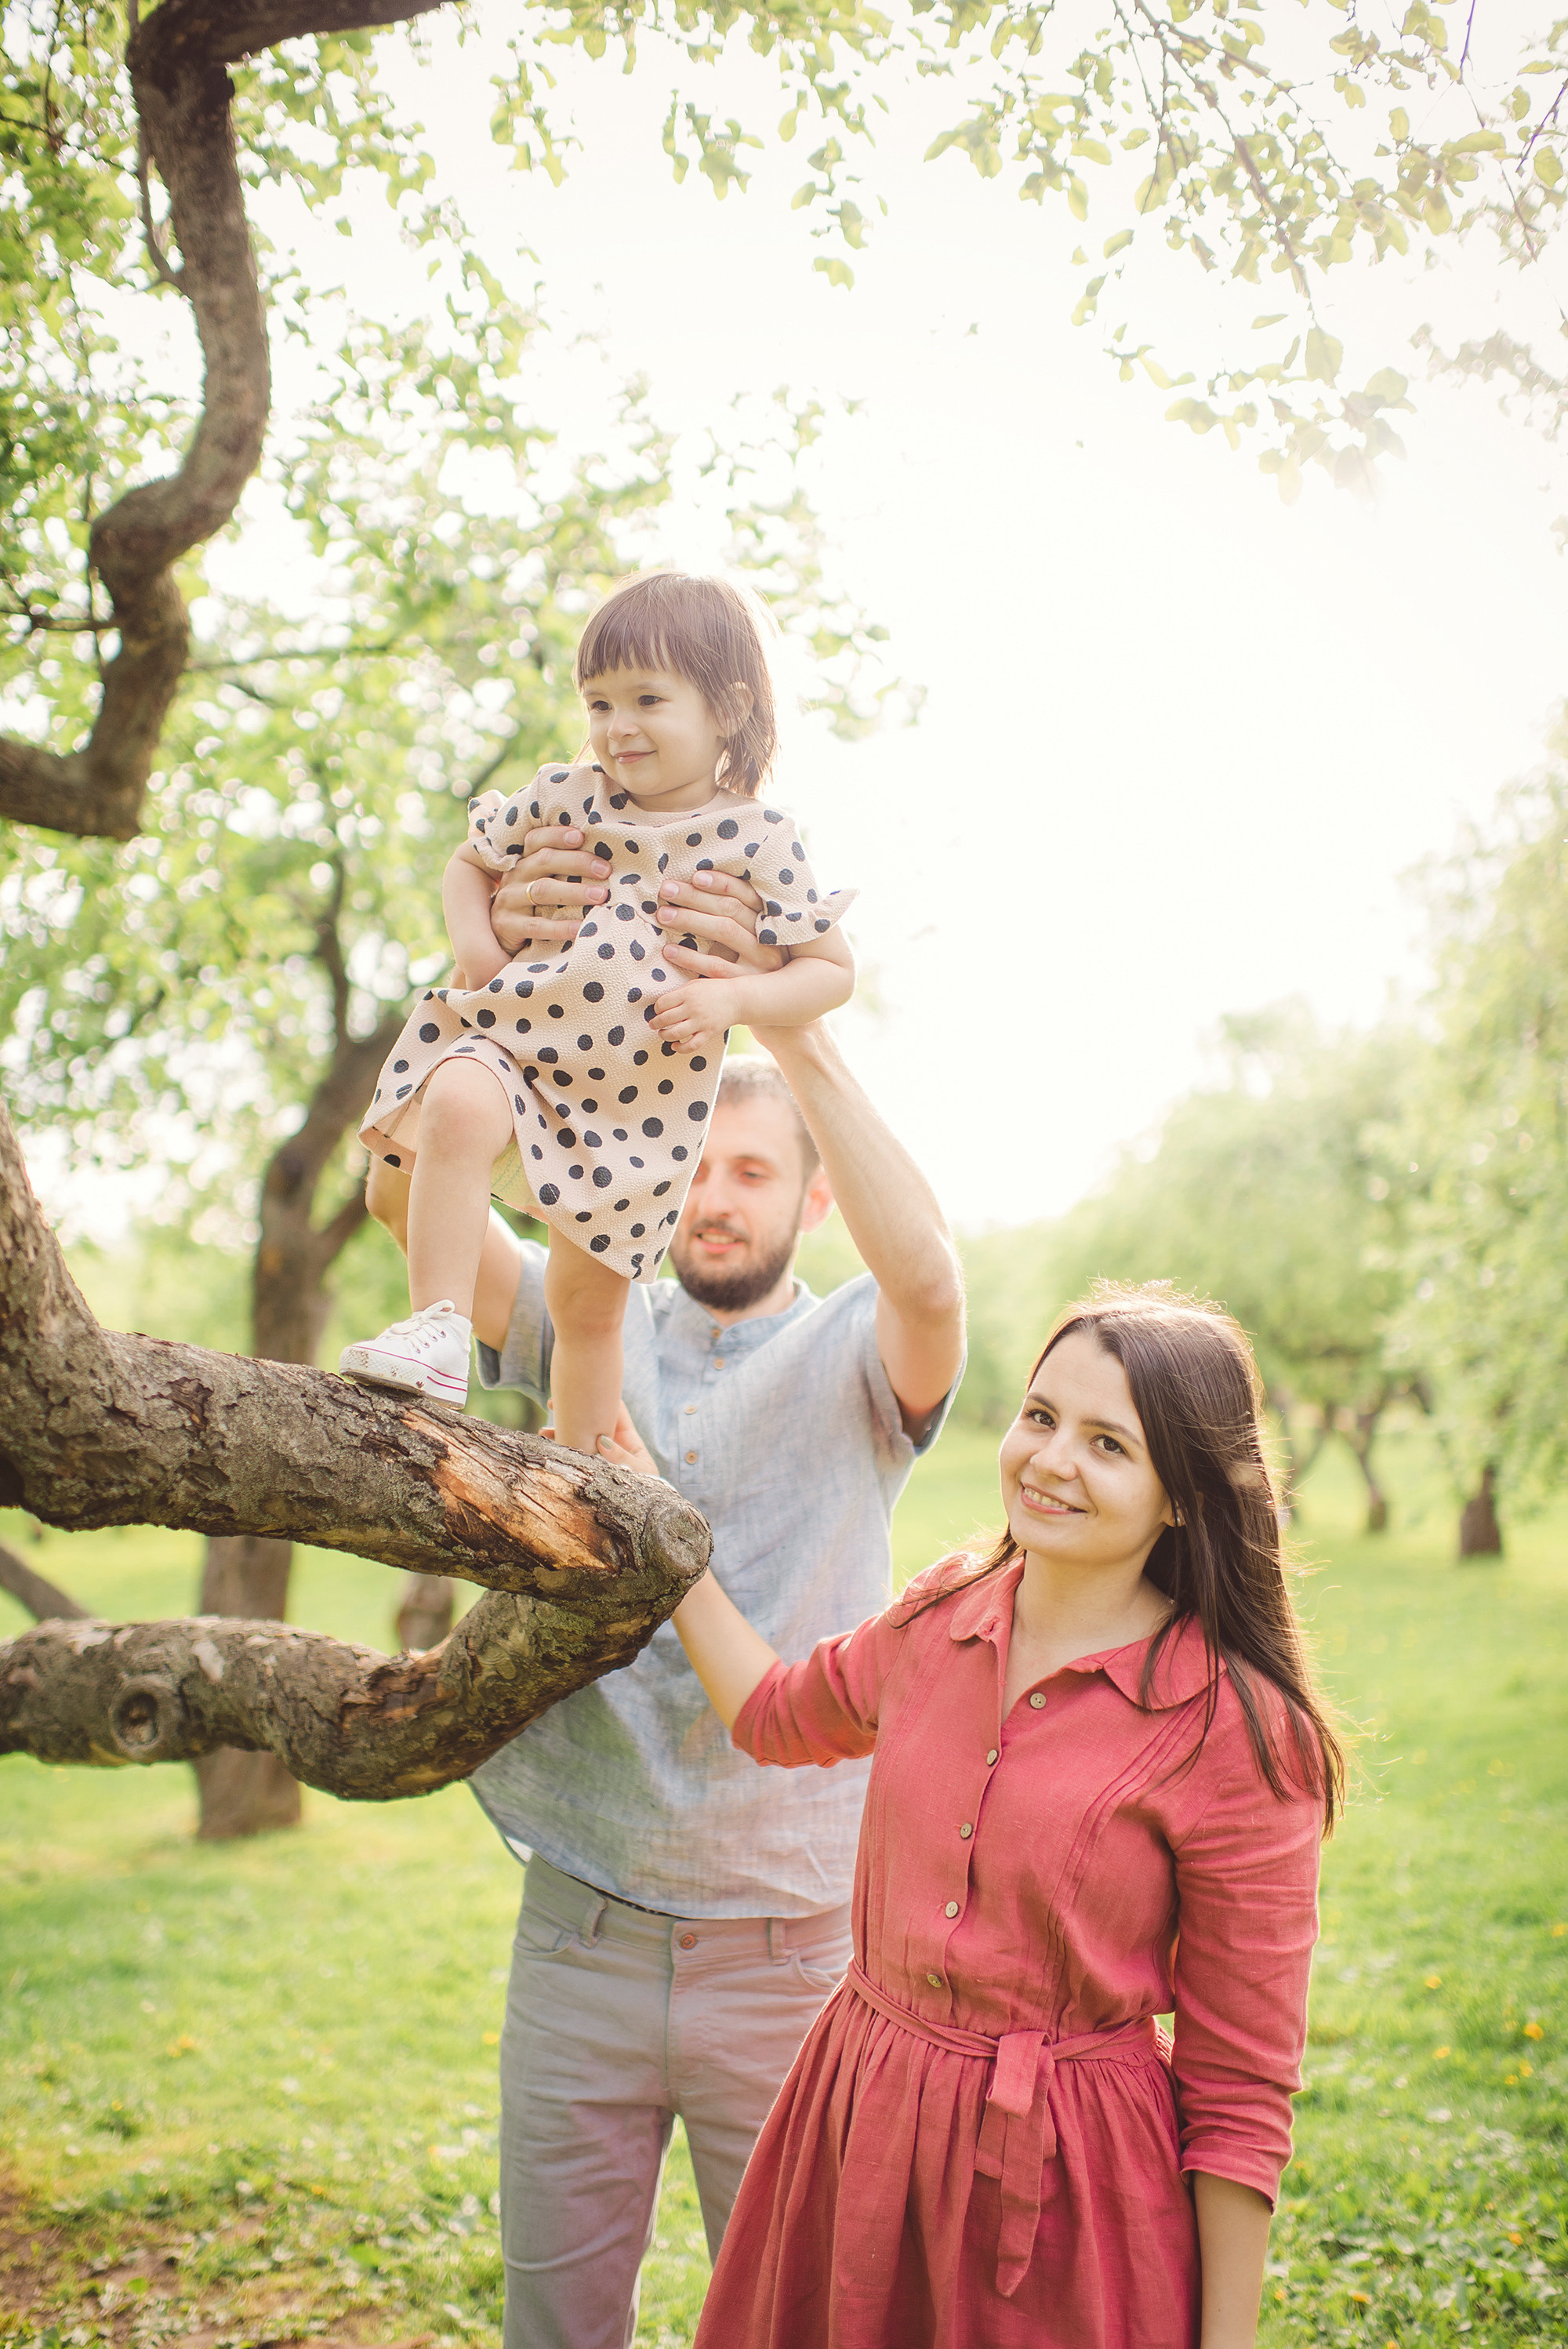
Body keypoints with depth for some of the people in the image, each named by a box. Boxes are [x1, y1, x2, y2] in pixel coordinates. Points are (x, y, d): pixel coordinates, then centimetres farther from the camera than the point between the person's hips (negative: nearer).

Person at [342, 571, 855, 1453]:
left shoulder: (758, 841, -6)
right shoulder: (564, 800, 1)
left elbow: (834, 971, -3)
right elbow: (471, 861, 18)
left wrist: (733, 998, -19)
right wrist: (474, 943, -2)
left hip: (639, 1103, -1)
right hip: (520, 1039, 1)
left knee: (590, 1298, 10)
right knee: (458, 1108, -35)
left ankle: (582, 1464, 30)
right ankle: (438, 1331, -30)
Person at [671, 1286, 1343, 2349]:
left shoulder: (1244, 1735, -17)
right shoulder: (943, 1615, -1)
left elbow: (1242, 2094, -11)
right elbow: (778, 1713, 21)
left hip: (1065, 2183, -5)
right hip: (859, 2138, 5)